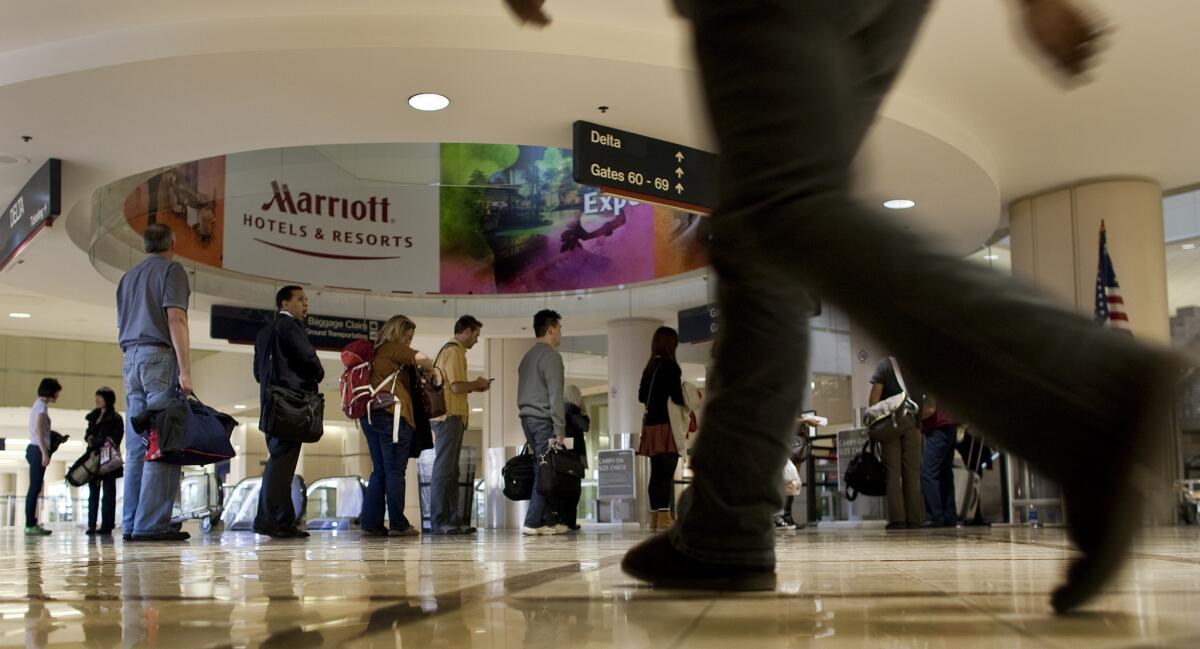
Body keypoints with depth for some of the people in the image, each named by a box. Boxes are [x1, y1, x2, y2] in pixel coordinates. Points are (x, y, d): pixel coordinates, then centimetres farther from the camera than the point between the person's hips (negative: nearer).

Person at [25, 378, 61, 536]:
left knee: (35, 488, 9)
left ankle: (31, 523, 10)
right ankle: (30, 525, -9)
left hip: (35, 449, 9)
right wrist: (44, 453, -19)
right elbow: (38, 430, -16)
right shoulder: (42, 404, -8)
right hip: (38, 450, -9)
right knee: (35, 488, -9)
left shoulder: (38, 404, 19)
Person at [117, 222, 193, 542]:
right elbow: (175, 319, -11)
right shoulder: (171, 269, 0)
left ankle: (132, 524, 4)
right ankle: (151, 525, -15)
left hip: (131, 358, 8)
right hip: (160, 357, -7)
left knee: (137, 446, 6)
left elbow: (122, 327, 22)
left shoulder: (128, 276, 23)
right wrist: (185, 369, -15)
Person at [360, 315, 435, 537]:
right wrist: (430, 371, 2)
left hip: (370, 415, 8)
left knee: (379, 471, 9)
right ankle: (398, 524, -4)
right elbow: (421, 358, -17)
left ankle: (371, 523, 5)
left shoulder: (375, 352, 22)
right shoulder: (395, 348, 0)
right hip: (391, 413, -8)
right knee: (395, 471, -5)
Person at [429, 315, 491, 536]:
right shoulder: (454, 351, -10)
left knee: (450, 471, 10)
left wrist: (474, 387, 16)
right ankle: (438, 521, -9)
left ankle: (451, 521, 12)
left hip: (451, 416, 11)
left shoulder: (450, 350, 22)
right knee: (444, 470, -10)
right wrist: (476, 384, -2)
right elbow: (457, 387, -19)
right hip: (450, 416, -11)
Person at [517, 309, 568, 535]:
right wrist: (560, 429, -14)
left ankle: (549, 520, 8)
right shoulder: (550, 356, -8)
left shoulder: (527, 357, 18)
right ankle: (533, 522, -10)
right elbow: (555, 396, -14)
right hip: (543, 420, -8)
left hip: (526, 418, 8)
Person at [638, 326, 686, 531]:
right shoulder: (670, 366, -9)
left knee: (657, 472, 9)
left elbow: (642, 396, 17)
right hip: (666, 424, -8)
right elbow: (677, 397, -13)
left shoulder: (650, 366, 14)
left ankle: (655, 517, 11)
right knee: (666, 473, -9)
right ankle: (664, 517, -13)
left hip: (651, 424, 8)